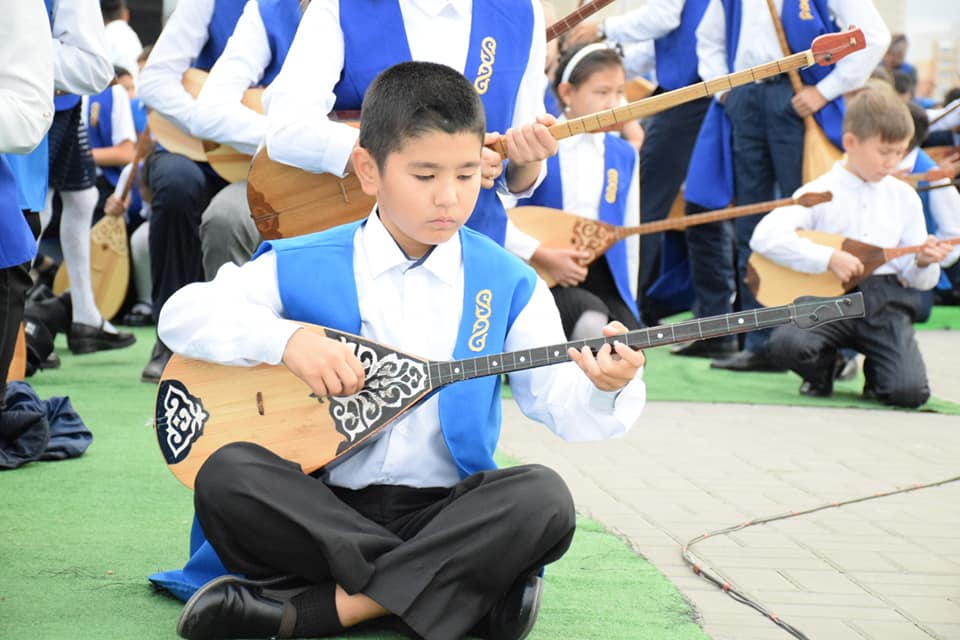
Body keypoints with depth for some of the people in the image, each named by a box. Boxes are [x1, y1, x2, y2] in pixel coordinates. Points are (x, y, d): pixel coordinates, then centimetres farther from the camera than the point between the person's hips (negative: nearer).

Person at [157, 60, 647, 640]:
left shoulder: (508, 285, 4)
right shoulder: (303, 266, 1)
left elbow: (561, 403, -1)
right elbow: (183, 313, -3)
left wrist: (604, 390, -25)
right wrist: (286, 339, -19)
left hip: (447, 509, 1)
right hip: (325, 504, 0)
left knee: (545, 500, -30)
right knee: (226, 475, -29)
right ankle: (457, 586, -26)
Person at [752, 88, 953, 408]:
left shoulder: (904, 198, 11)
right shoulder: (820, 193, -1)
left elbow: (917, 279, 14)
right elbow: (765, 237, -17)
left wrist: (923, 263, -11)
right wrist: (829, 258, -19)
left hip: (886, 300, 2)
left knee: (910, 391, -22)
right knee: (786, 343, -33)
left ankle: (876, 370, 17)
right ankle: (823, 368, 5)